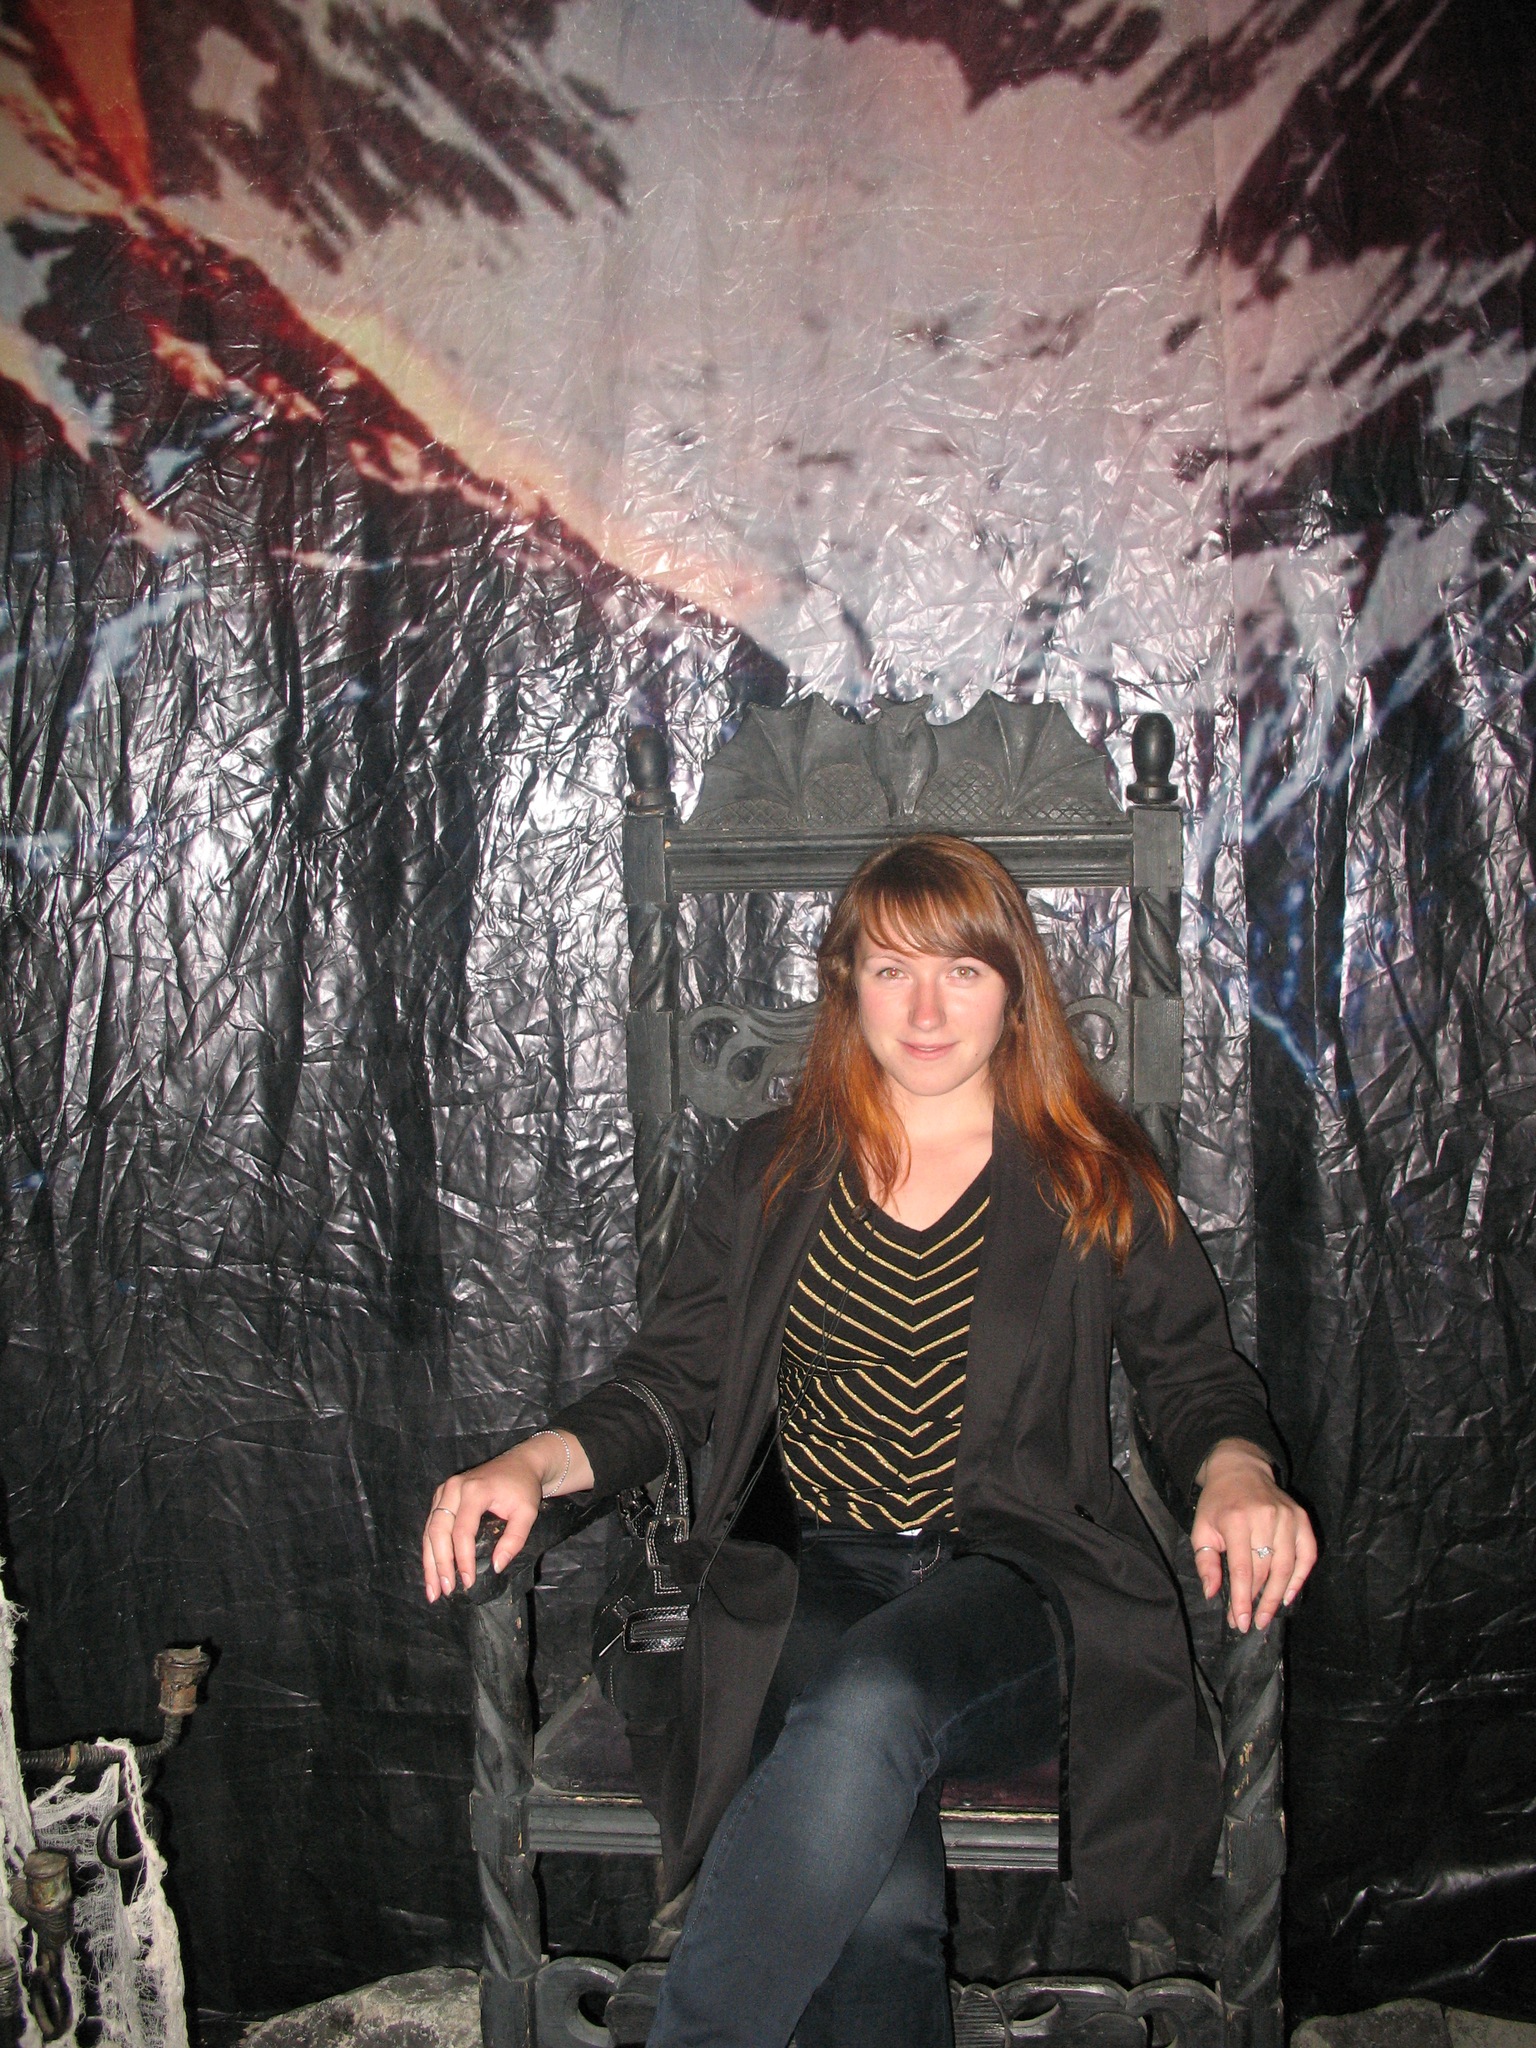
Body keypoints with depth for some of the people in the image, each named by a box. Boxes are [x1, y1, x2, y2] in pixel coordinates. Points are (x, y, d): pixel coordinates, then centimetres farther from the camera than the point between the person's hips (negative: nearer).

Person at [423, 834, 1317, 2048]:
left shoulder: (1098, 1184, 8)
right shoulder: (772, 1174, 13)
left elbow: (1198, 1378, 12)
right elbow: (671, 1384, 12)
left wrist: (1237, 1474, -12)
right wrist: (536, 1463, -7)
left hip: (1009, 1590, -1)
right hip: (805, 1585, 1)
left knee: (869, 1705, -36)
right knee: (880, 1906, -29)